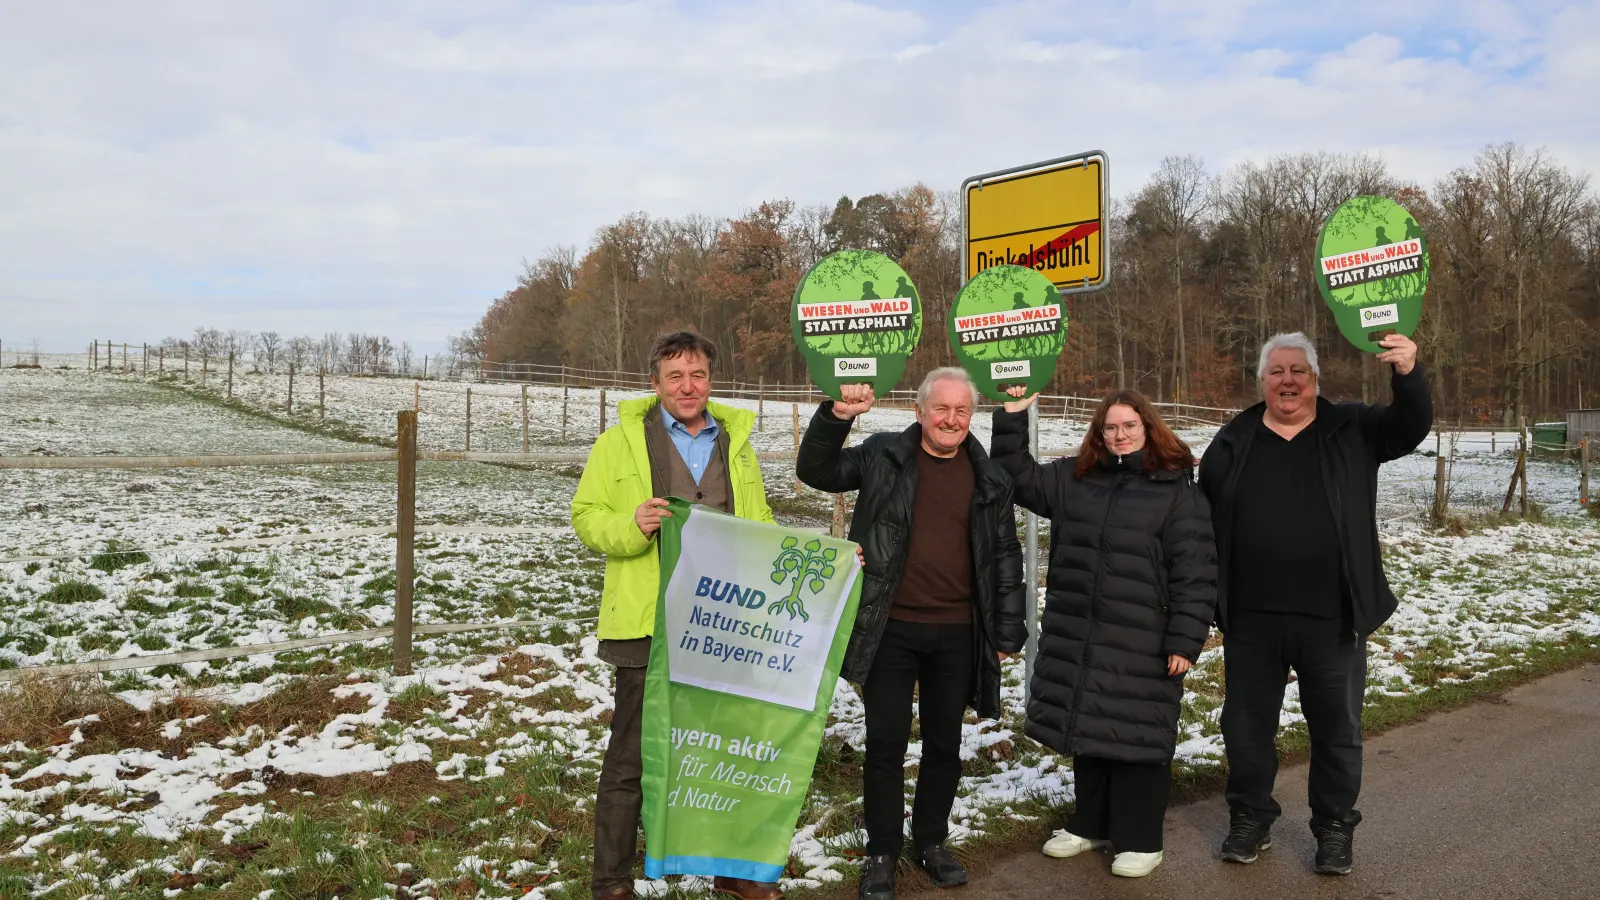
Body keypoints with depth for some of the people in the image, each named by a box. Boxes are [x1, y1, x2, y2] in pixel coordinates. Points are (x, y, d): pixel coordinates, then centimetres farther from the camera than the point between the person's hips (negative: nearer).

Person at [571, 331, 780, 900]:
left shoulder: (735, 441, 12)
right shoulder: (621, 441, 0)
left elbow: (761, 526, 18)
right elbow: (586, 516, -1)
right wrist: (632, 526, -21)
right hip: (649, 625, -4)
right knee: (631, 756, 5)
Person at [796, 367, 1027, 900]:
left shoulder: (989, 479, 4)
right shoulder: (884, 457, 0)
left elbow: (1005, 557, 8)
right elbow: (816, 472, -3)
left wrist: (1006, 632, 6)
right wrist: (835, 417, -20)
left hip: (956, 634, 2)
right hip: (891, 629, -2)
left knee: (944, 744, 14)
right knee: (885, 744, 5)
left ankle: (931, 842, 33)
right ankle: (882, 852, 21)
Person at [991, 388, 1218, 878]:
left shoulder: (1178, 490, -6)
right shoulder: (1074, 478, 10)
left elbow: (1195, 573, -9)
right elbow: (1018, 477, 14)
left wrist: (1185, 640, -14)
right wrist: (1012, 417, 3)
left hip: (1141, 644, -5)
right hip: (1076, 637, 5)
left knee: (1135, 737, 3)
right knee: (1086, 729, 15)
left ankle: (1140, 839, 19)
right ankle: (1091, 823, 32)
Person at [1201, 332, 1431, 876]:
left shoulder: (1352, 430, 3)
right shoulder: (1233, 441, 4)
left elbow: (1412, 427, -10)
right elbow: (1203, 523, 6)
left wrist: (1408, 374, -30)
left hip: (1332, 618, -1)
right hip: (1251, 618, 1)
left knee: (1336, 728, 11)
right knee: (1247, 723, 12)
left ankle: (1335, 828, 29)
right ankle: (1250, 818, 30)